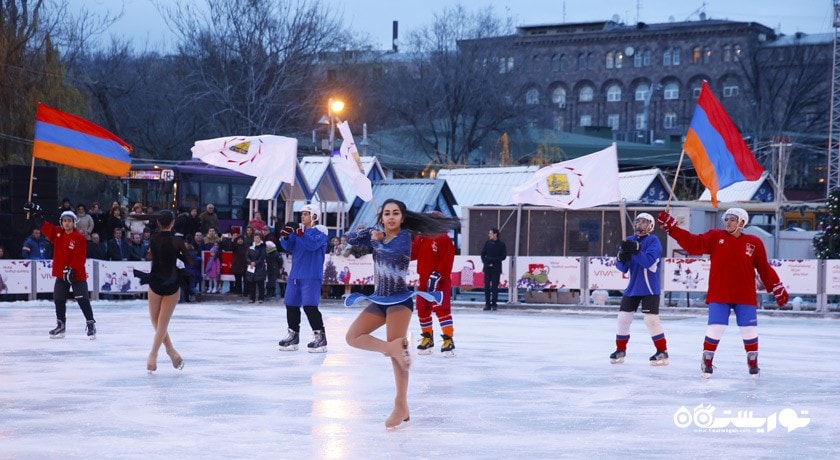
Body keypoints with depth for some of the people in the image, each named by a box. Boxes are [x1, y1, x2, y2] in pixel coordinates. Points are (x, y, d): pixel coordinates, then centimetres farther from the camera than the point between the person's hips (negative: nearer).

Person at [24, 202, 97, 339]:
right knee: (59, 300, 10)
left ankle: (91, 324, 0)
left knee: (83, 300, -7)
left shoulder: (80, 238, -13)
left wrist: (71, 269, -24)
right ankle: (61, 325, 22)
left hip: (77, 274, -6)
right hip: (61, 274, 6)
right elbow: (43, 225, 9)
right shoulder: (57, 233, 5)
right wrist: (35, 212, 0)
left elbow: (80, 257, -17)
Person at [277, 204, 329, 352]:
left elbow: (313, 244, -23)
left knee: (309, 306, -16)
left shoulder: (319, 231, -5)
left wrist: (301, 234, -37)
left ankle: (320, 337, -10)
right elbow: (288, 247, 7)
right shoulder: (298, 230, 14)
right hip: (295, 274, 7)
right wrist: (285, 237, -13)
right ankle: (293, 335, 21)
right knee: (291, 305, 10)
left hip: (312, 275, -7)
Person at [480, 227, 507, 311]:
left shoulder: (501, 244, -2)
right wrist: (485, 261, -6)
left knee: (494, 286, -2)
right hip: (487, 268, 3)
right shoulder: (487, 243, 7)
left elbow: (503, 256, -5)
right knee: (487, 286, 1)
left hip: (496, 268, -3)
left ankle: (494, 304, 3)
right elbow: (483, 253, 11)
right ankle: (487, 304, 5)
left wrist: (493, 260, -14)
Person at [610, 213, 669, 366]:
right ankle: (621, 350, 19)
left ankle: (662, 352, -2)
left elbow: (649, 261, -24)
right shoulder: (629, 241, 7)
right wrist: (622, 257, -18)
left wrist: (635, 250, -35)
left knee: (651, 319, -11)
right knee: (623, 318, 6)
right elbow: (622, 268, 4)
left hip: (650, 289, -6)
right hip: (632, 287, 6)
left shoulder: (653, 241, -8)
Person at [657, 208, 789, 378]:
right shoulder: (715, 237, 0)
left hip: (745, 296, 1)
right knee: (716, 328, -4)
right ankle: (707, 361, 15)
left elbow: (764, 268, 5)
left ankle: (753, 362, 25)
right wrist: (671, 227, -14)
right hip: (719, 295, -1)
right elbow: (693, 243, -6)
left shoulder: (754, 243, 1)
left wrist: (778, 288, 5)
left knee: (749, 330, 4)